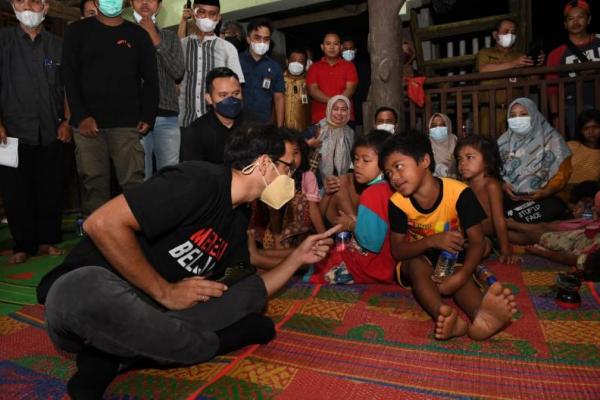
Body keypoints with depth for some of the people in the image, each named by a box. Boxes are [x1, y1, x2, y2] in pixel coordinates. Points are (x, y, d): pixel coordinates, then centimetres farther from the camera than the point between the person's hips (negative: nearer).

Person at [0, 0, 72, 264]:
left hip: (51, 132, 1)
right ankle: (23, 245, 12)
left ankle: (47, 241, 14)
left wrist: (67, 121, 2)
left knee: (51, 190, 2)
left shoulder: (57, 45, 11)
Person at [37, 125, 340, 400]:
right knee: (86, 291, -42)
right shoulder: (199, 181, -20)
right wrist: (166, 292, -20)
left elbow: (252, 292, 14)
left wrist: (298, 256, 6)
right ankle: (211, 342, -15)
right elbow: (102, 224, -26)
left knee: (253, 294, -2)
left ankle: (112, 352, -10)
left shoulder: (238, 219, 7)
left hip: (149, 309, 7)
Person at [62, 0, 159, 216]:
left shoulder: (138, 34, 15)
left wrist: (148, 117, 0)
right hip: (88, 122, 0)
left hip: (128, 124, 0)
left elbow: (151, 79, 11)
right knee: (94, 184, -2)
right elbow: (69, 76, 4)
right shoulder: (77, 30, 12)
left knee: (134, 182, -8)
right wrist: (80, 116, -8)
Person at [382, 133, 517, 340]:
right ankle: (444, 317, -58)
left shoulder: (458, 192, -21)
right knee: (418, 265, -34)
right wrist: (431, 241, -35)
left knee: (458, 273, -33)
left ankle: (480, 316, -61)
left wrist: (461, 275, -40)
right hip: (415, 260, 0)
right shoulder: (397, 202, -17)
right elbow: (397, 251, -15)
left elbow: (477, 242, -20)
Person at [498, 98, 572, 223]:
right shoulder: (503, 140, 11)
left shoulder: (551, 138, 3)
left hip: (544, 198, -1)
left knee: (555, 206, -35)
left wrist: (546, 191, -14)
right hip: (511, 197, 1)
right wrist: (503, 186, -9)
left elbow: (563, 170, 1)